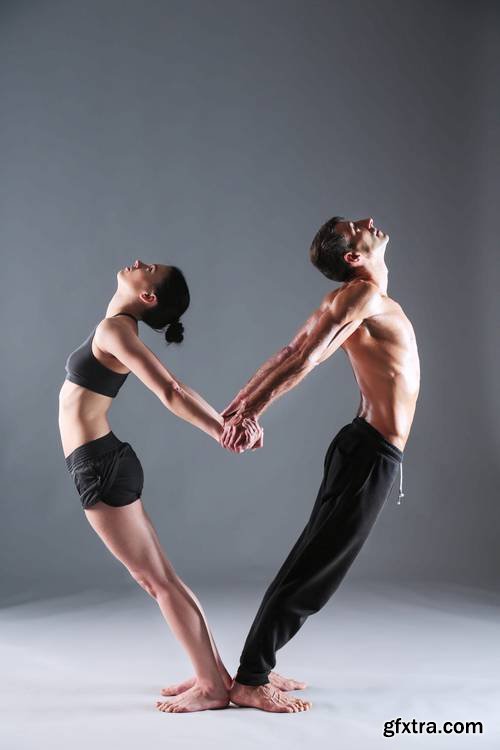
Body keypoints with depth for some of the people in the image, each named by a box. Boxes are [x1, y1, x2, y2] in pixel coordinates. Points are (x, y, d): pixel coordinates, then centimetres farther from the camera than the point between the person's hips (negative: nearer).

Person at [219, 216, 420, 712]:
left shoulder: (351, 298, 16)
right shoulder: (364, 294, -13)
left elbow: (290, 353, 13)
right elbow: (304, 358, -24)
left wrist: (240, 404, 12)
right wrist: (253, 413, -31)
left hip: (365, 448, 9)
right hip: (371, 453, -9)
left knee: (310, 563, 14)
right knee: (314, 570, -4)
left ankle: (257, 667, 23)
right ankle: (249, 682, 4)